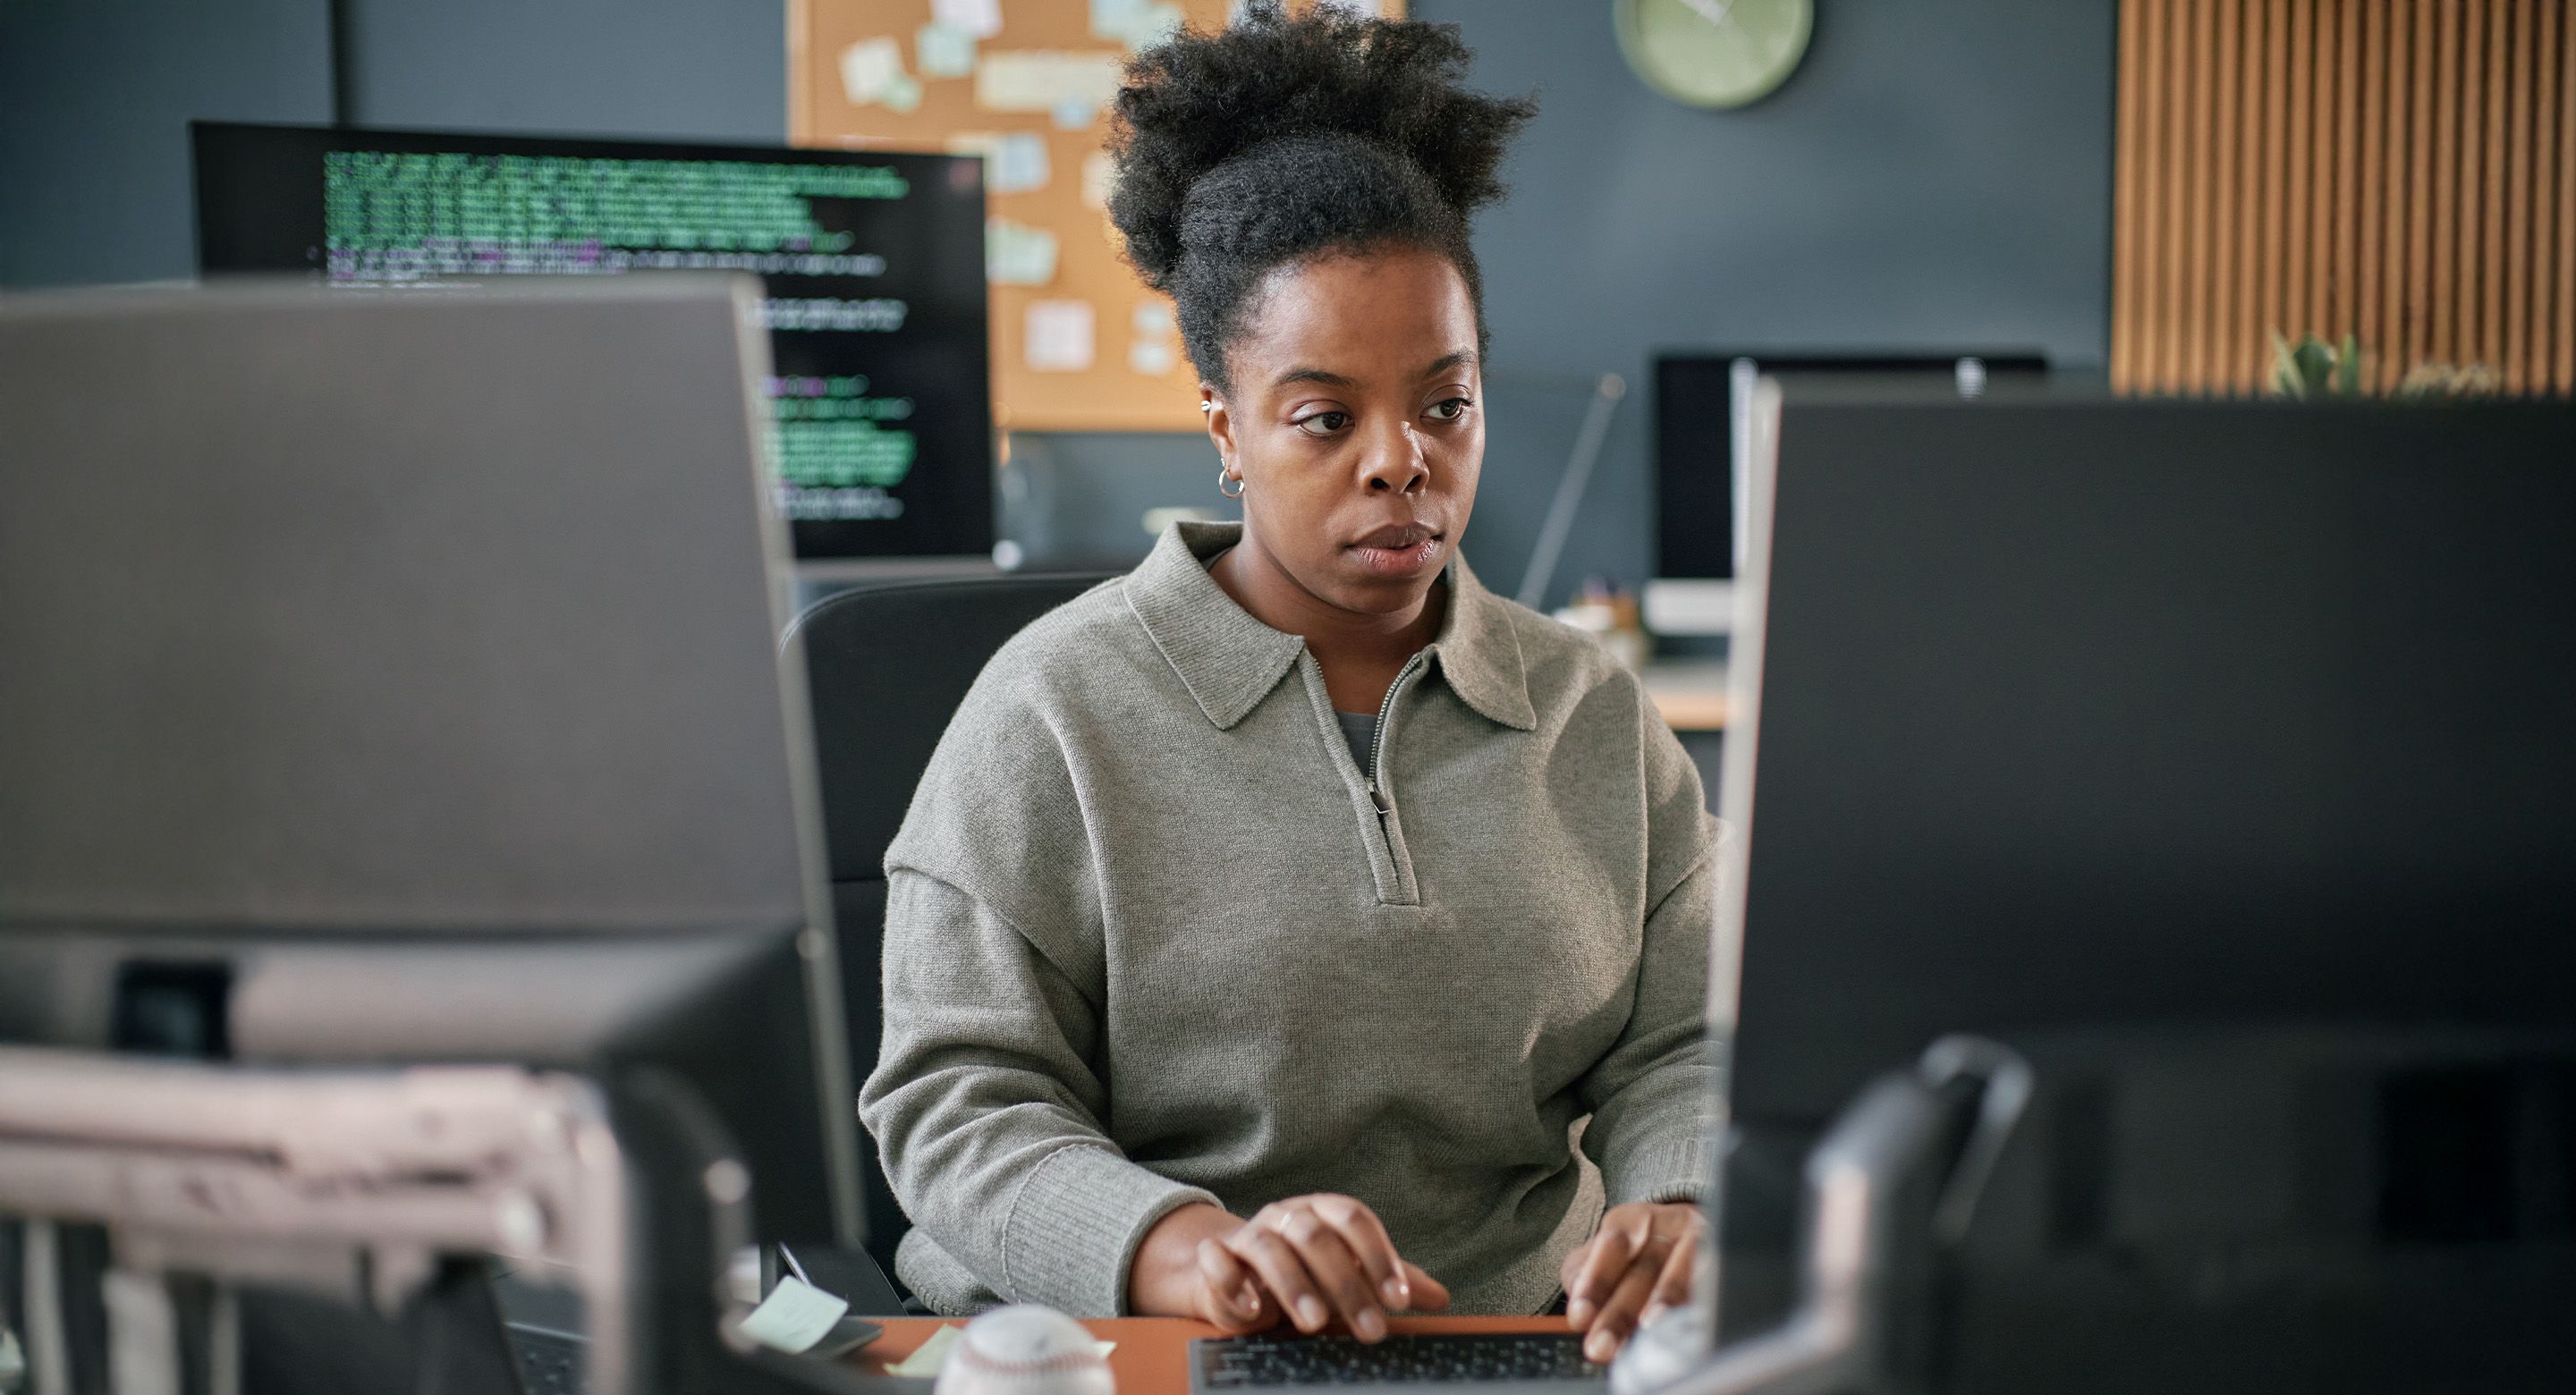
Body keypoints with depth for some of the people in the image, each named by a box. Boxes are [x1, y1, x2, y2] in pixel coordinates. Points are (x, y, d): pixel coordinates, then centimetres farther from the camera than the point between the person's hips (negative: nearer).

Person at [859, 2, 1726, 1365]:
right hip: (1128, 1362, -3)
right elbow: (957, 1098, -5)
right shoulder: (1057, 710, 0)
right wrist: (1193, 1252, -23)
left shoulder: (1599, 714, 13)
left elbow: (1679, 1053, 10)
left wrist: (1682, 1219, -14)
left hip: (1525, 1347, 4)